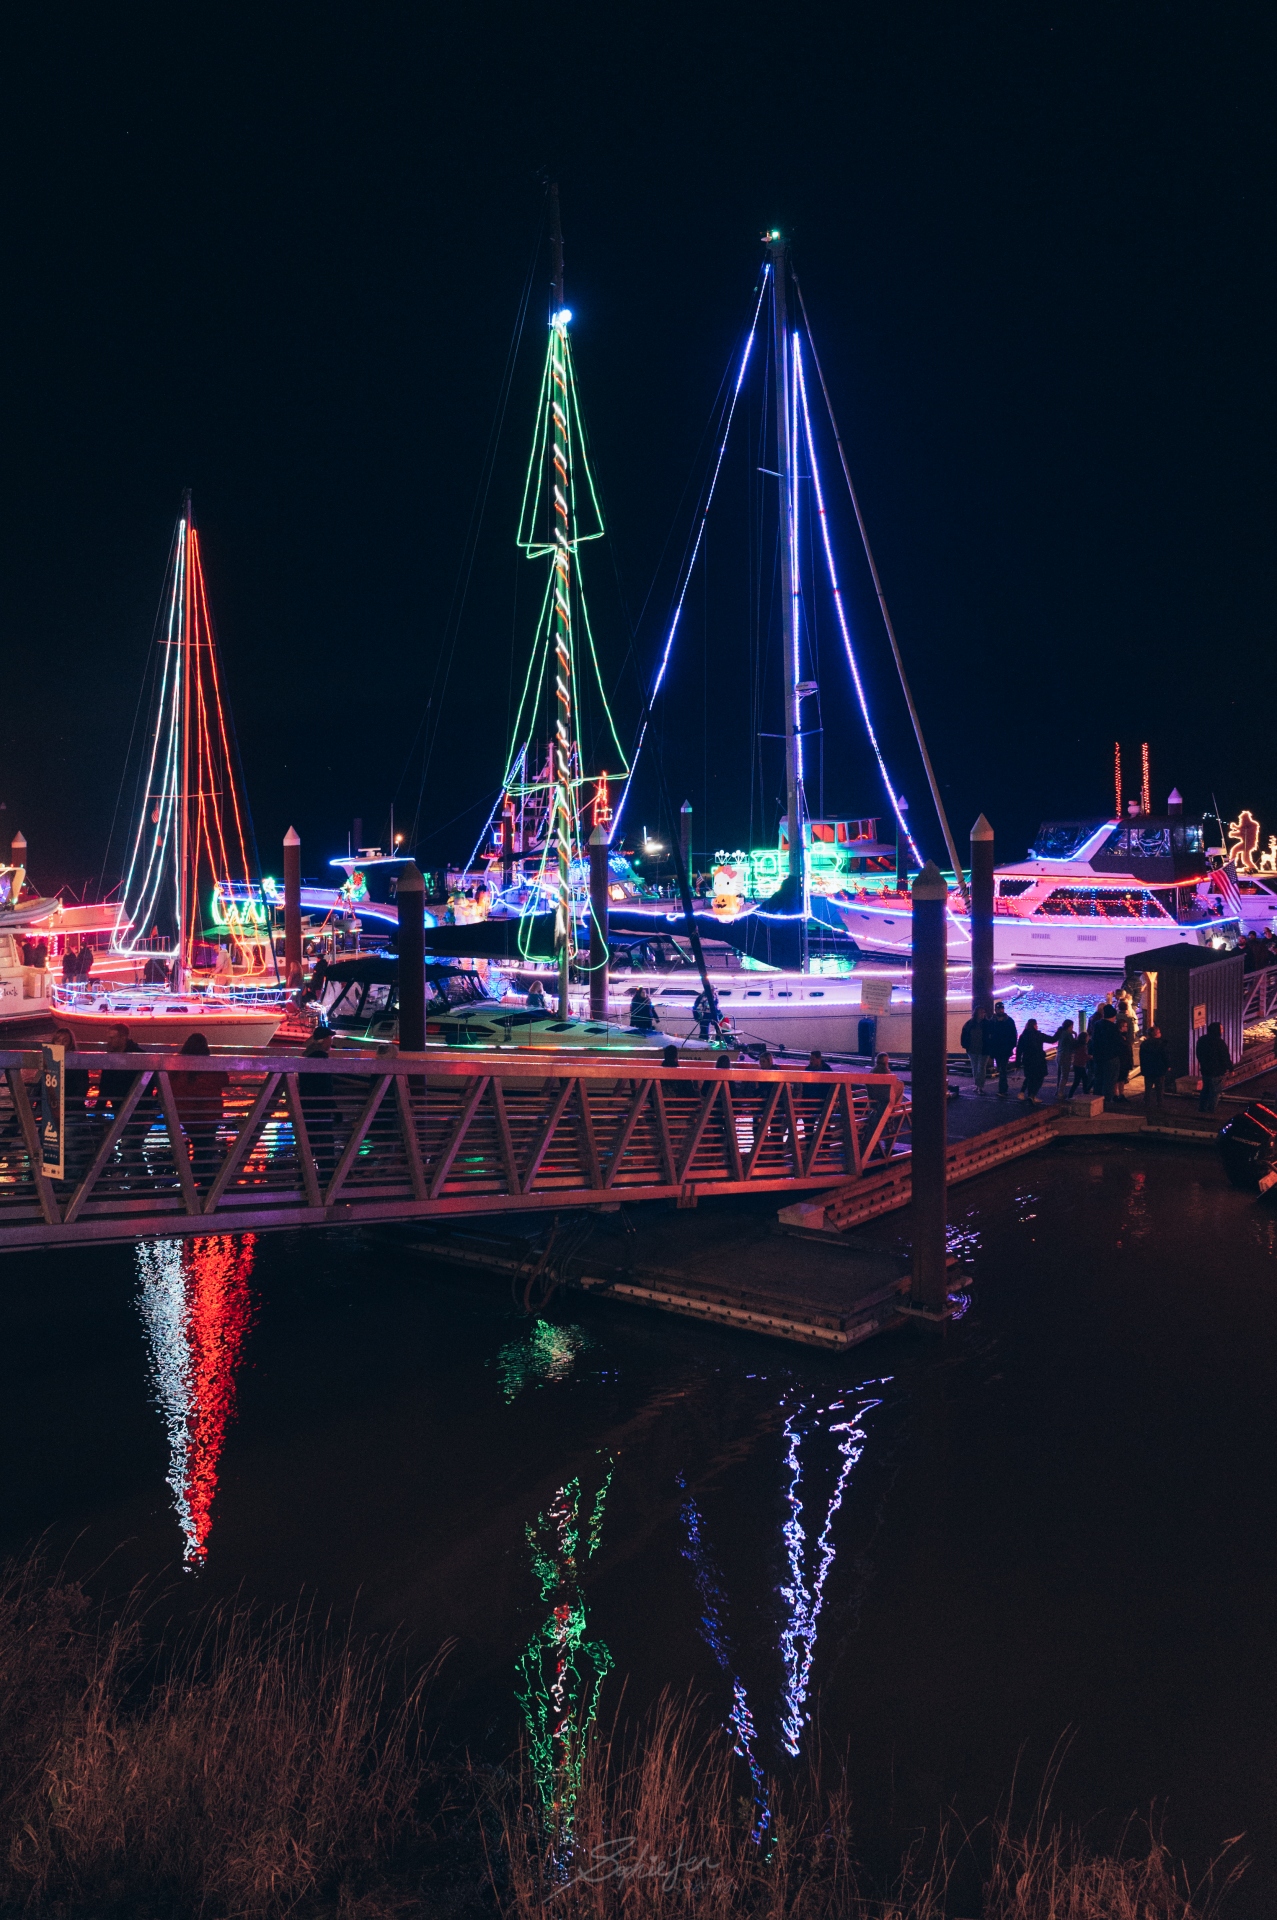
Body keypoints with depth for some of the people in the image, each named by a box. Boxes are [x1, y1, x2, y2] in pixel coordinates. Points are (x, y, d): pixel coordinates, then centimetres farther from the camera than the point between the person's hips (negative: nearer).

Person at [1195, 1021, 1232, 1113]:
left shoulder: (1202, 1040, 2)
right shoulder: (1220, 1043, -21)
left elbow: (1199, 1055, 13)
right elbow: (1226, 1058, -16)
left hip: (1205, 1070, 7)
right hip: (1217, 1071, -7)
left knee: (1205, 1089, 20)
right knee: (1214, 1092, 5)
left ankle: (1202, 1108, 25)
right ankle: (1210, 1111, 10)